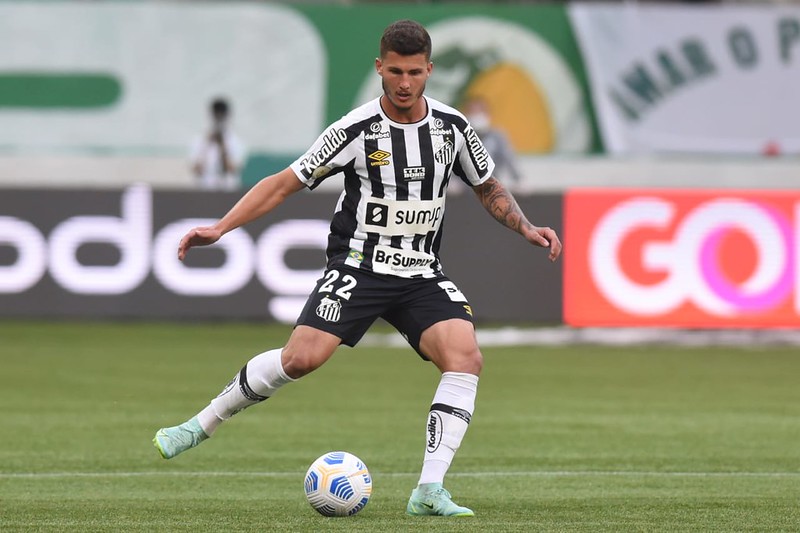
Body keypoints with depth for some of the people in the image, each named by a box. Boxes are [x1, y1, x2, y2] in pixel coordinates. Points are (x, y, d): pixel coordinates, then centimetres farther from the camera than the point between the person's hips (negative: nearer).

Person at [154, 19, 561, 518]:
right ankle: (202, 425, 1)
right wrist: (219, 228, -12)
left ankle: (430, 490, -20)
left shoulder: (453, 126, 2)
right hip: (359, 266, -3)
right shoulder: (356, 130, -10)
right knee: (301, 358, -21)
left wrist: (527, 228, 2)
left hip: (423, 275, 3)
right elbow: (285, 183, -5)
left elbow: (489, 188, 19)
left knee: (466, 358, -21)